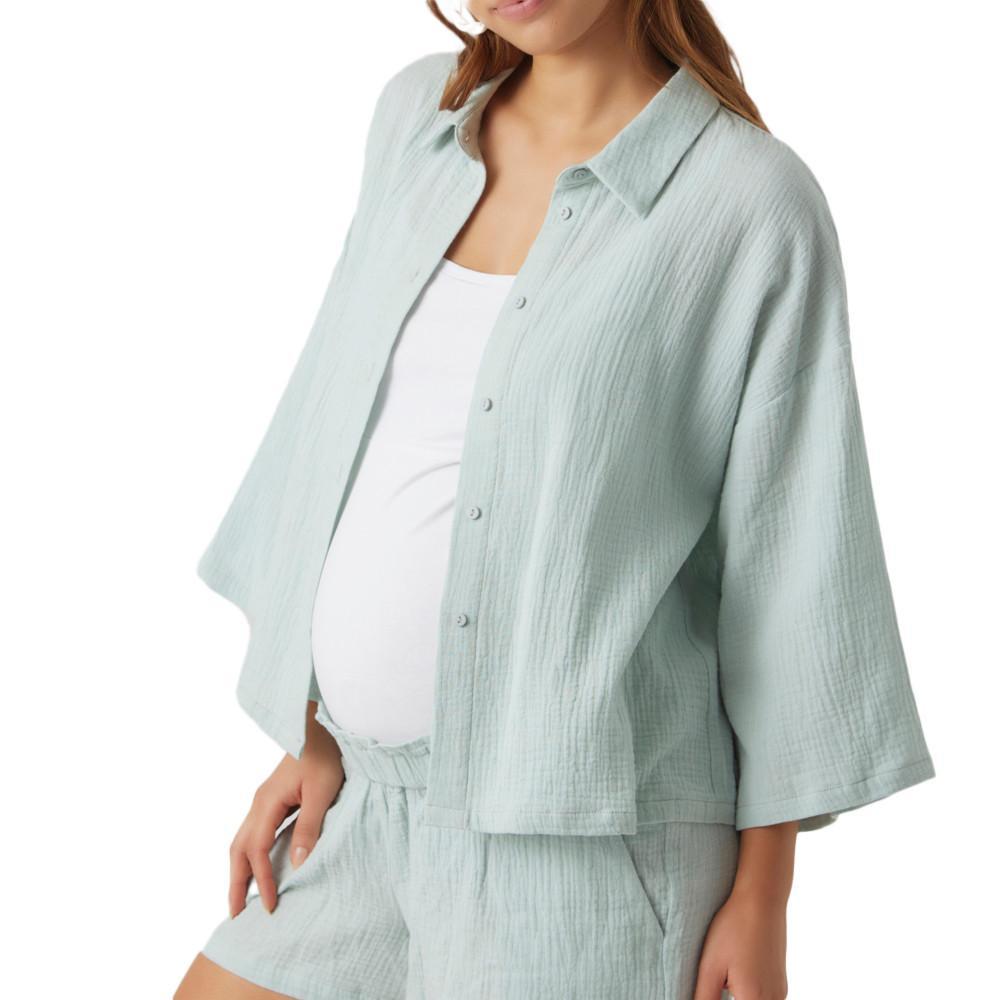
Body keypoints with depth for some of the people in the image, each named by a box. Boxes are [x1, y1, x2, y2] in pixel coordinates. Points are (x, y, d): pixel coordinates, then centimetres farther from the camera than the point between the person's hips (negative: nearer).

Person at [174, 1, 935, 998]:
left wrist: (761, 900, -5)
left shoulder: (755, 202, -10)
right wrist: (313, 729, 10)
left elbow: (792, 557, -7)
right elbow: (340, 415, 11)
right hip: (370, 797, 6)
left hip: (581, 830, -6)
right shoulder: (418, 112, 6)